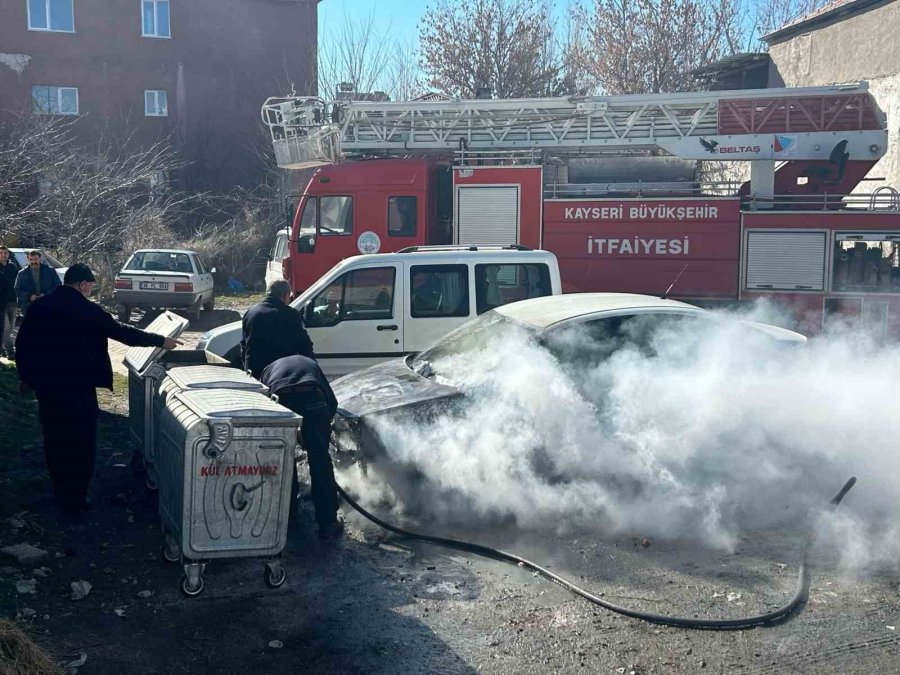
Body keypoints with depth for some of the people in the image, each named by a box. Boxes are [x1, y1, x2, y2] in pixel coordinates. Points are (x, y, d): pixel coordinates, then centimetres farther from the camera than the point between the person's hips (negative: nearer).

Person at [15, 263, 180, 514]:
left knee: (54, 438, 18)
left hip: (45, 383, 6)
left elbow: (21, 343, 6)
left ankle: (60, 489, 32)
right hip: (77, 385, -6)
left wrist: (25, 376, 17)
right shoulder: (87, 309, -13)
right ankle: (74, 498, 9)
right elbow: (121, 332, -9)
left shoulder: (39, 305, 3)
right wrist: (161, 341, -1)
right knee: (81, 442, 5)